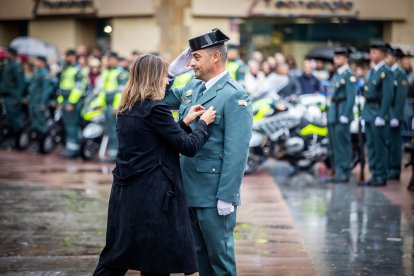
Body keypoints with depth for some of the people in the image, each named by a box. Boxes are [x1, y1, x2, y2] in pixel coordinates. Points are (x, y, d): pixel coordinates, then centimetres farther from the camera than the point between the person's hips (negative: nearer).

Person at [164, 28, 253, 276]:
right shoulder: (193, 87, 10)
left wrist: (226, 197, -21)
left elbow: (237, 151, -19)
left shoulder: (234, 96, -15)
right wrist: (172, 72, 7)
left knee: (219, 256, 3)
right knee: (199, 254, 16)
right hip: (190, 190, 8)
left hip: (214, 193, -8)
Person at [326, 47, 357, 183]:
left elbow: (351, 97, -14)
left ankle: (344, 174, -4)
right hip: (333, 115, 9)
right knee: (335, 145, 10)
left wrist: (345, 115, -18)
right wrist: (330, 113, 17)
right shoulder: (336, 75, 18)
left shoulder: (349, 75, -9)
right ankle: (338, 173, 16)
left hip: (342, 114, -9)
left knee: (343, 145, -7)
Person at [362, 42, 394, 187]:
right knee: (371, 145, 11)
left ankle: (381, 176, 1)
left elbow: (387, 96, -16)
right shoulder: (371, 71, 16)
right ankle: (374, 174, 17)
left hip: (378, 111, -9)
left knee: (379, 146, -4)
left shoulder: (386, 73, -11)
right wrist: (365, 112, 15)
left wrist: (381, 116, -20)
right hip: (368, 111, 9)